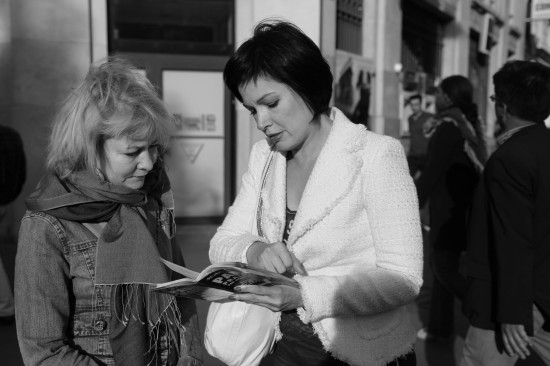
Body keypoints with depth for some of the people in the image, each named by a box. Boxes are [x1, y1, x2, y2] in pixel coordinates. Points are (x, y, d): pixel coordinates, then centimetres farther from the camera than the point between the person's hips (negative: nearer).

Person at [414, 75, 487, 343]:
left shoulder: (449, 126, -16)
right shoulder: (469, 124, 11)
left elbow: (432, 172, -19)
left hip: (449, 209, -9)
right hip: (462, 206, 9)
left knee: (445, 268, -1)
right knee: (440, 264, 15)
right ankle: (439, 327, 24)